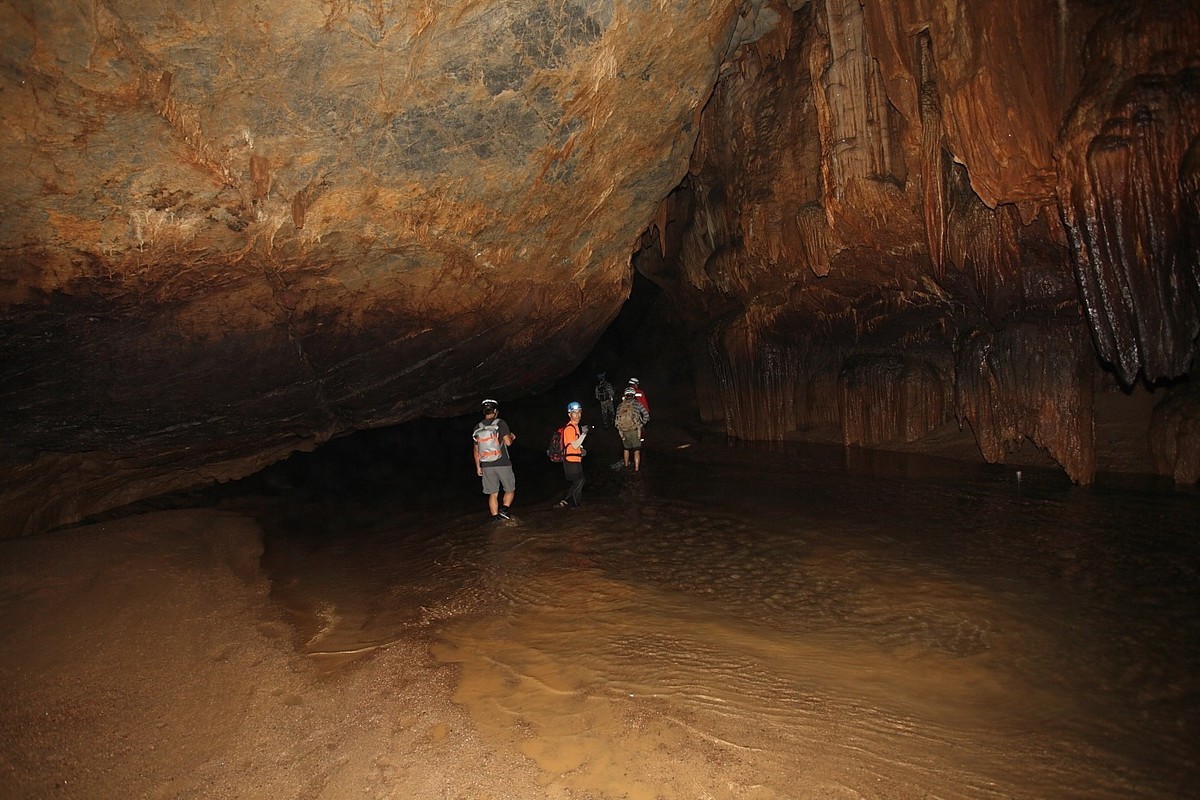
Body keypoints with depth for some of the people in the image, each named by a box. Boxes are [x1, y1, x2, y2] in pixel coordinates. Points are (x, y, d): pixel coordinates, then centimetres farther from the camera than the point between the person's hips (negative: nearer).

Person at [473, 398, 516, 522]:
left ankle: (495, 517, 7)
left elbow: (476, 450, 11)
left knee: (493, 493, 10)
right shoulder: (500, 423, -7)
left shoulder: (478, 427, 8)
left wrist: (478, 467, 18)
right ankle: (504, 509, -9)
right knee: (510, 490, 11)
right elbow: (508, 442, -12)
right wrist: (512, 437, 11)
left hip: (486, 466, 4)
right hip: (502, 464, -4)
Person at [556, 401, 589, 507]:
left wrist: (581, 450, 9)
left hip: (575, 460, 10)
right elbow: (574, 445, -23)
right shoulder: (569, 428, -18)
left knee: (578, 482, 16)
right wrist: (584, 434, -25)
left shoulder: (575, 426, 14)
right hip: (571, 460, -10)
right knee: (579, 482, -3)